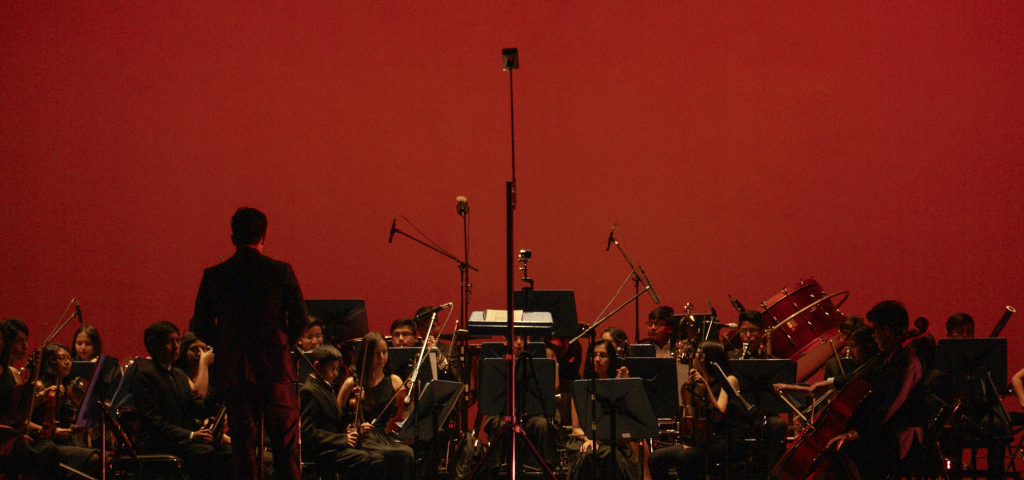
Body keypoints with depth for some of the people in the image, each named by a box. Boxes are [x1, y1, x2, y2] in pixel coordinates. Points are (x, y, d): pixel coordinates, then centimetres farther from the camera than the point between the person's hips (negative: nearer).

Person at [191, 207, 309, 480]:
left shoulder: (214, 276, -1)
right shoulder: (281, 271, -5)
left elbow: (200, 327, 3)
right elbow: (300, 319, -3)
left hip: (234, 370, 1)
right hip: (275, 368, -1)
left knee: (244, 443, 6)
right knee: (286, 445, 6)